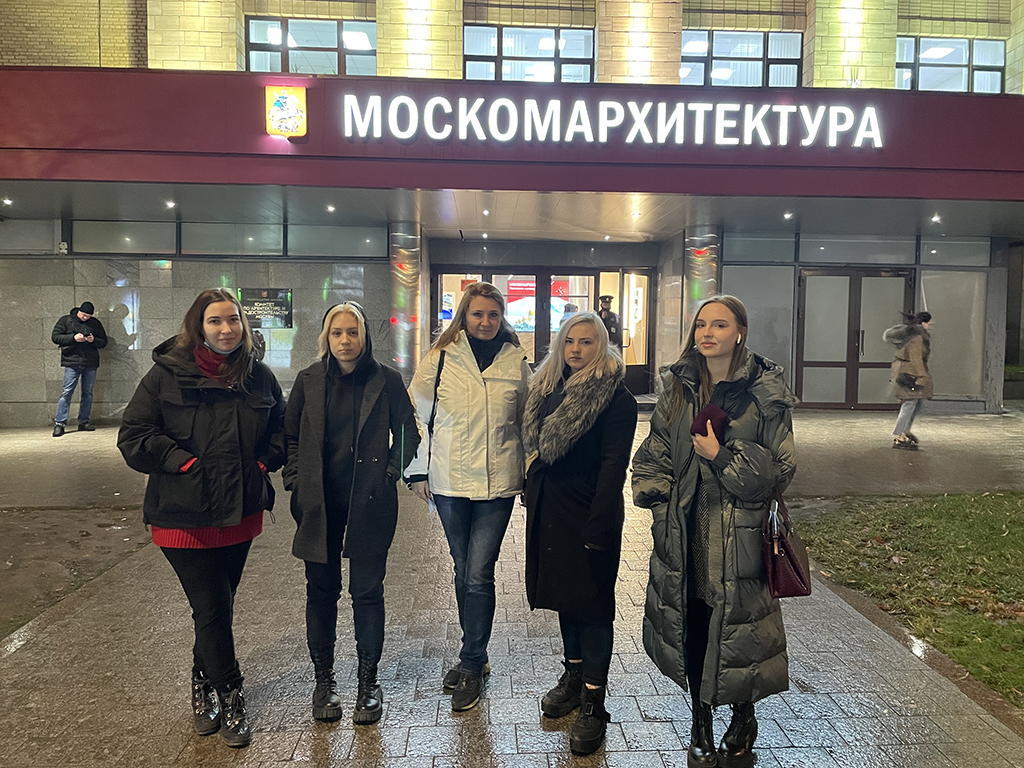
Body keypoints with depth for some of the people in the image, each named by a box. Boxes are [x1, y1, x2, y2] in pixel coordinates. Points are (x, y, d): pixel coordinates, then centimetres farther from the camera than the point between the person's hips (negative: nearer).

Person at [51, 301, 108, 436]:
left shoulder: (95, 323, 10)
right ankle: (59, 423, -6)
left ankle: (84, 421, 16)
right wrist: (73, 338, -14)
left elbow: (104, 342, 12)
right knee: (67, 392, -8)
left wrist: (94, 340, -10)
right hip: (72, 363, -3)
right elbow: (55, 337, -1)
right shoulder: (66, 320, 4)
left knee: (88, 393, 7)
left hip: (91, 364, 3)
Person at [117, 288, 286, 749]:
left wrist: (265, 461, 1)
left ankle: (204, 686, 38)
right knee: (213, 610, -1)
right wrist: (184, 463, -15)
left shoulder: (259, 377, 4)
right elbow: (133, 437, -8)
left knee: (218, 607, 16)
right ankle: (229, 700, 18)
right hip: (184, 515, -4)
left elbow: (281, 427, 17)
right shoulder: (167, 374, -7)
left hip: (241, 513, 4)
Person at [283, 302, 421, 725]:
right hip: (319, 501, 2)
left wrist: (390, 472, -1)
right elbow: (289, 434, 12)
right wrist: (295, 480, 3)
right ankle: (324, 679, 27)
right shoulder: (309, 380, 3)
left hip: (370, 500, -2)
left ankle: (368, 682, 21)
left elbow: (407, 432, 6)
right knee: (321, 589, 10)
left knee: (367, 590, 5)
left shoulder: (386, 380, -3)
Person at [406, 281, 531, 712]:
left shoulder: (516, 362, 3)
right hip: (450, 482, 1)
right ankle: (476, 657, 30)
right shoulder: (441, 358, 0)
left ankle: (470, 665, 12)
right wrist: (418, 471, 2)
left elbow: (526, 420, 12)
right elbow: (418, 414, 5)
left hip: (498, 483, -1)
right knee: (463, 572, 13)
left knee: (478, 575, -4)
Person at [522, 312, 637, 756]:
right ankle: (574, 674, 36)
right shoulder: (550, 387, 9)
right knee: (564, 591, 18)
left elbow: (613, 466, -17)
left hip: (589, 511, -7)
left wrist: (597, 529, -20)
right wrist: (533, 494, 9)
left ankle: (593, 701, 13)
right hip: (550, 509, 7)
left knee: (591, 600, 2)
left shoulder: (615, 397, -13)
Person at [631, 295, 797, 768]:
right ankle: (700, 725, 30)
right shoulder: (678, 387, 7)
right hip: (685, 530, 3)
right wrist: (659, 505, 4)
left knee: (738, 626, 4)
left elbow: (778, 467, -6)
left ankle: (742, 721, 30)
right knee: (692, 626, 9)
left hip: (739, 533, -3)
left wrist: (721, 457, -15)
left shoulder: (765, 391, -5)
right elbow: (655, 454, 13)